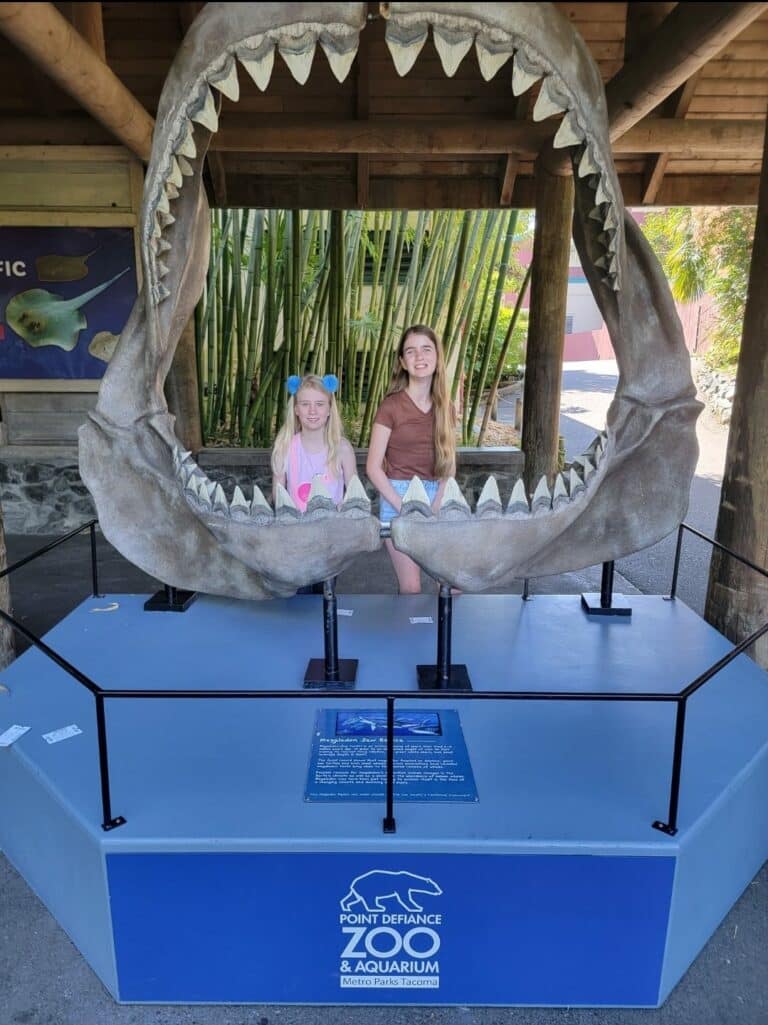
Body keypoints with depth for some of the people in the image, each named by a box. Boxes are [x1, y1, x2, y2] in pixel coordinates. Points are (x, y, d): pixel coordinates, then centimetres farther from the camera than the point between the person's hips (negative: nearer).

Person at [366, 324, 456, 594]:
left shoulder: (445, 407, 7)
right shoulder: (391, 406, -8)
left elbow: (449, 465, 8)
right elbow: (373, 468, -9)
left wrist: (435, 506, -6)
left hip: (436, 500, 4)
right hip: (398, 499, -4)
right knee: (411, 588, -2)